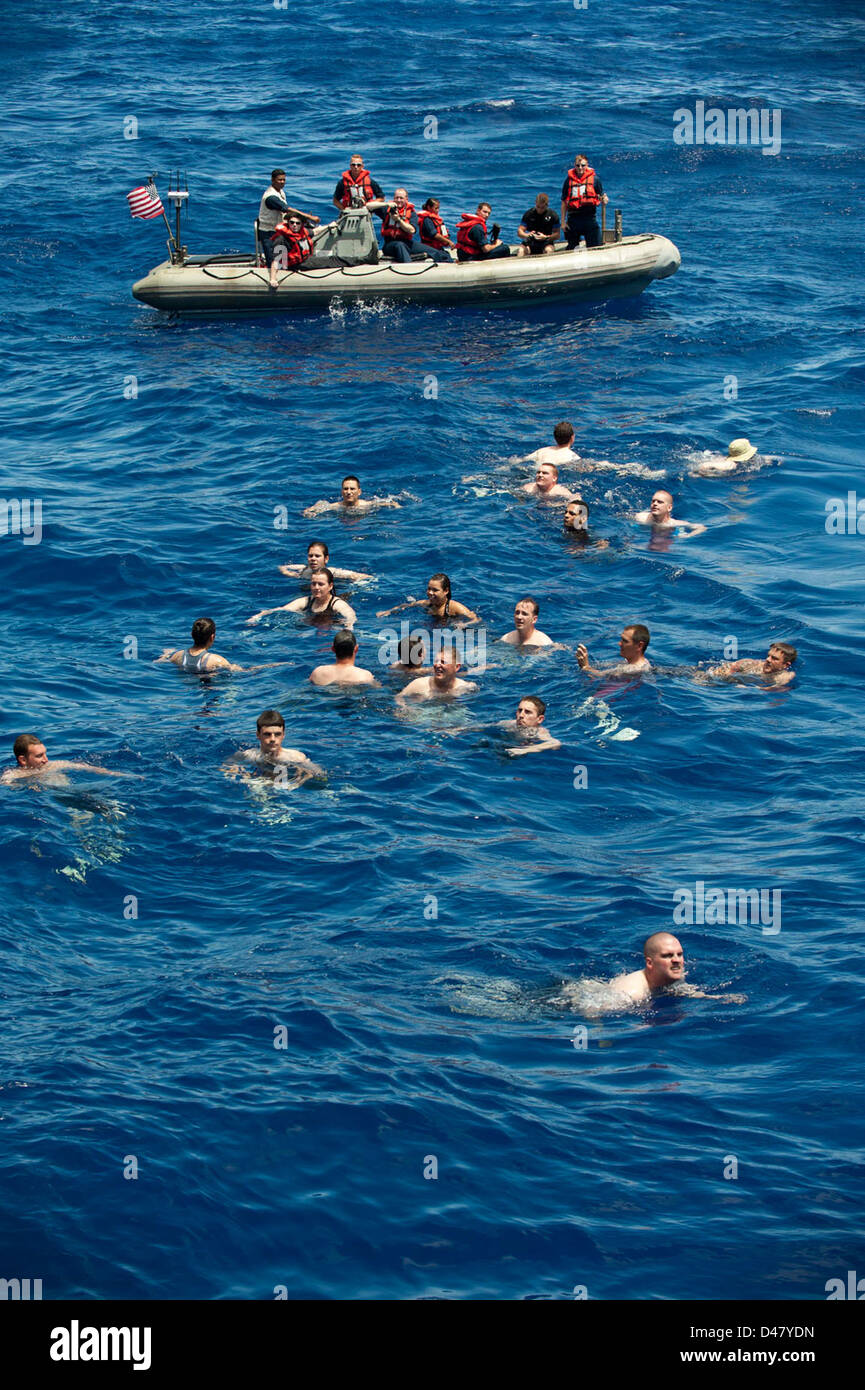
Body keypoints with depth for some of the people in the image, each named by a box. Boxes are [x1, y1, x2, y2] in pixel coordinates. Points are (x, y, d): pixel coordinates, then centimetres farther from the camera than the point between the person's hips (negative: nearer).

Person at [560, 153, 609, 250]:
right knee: (572, 248, 11)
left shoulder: (594, 178, 2)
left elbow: (601, 196, 8)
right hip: (573, 218, 1)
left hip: (590, 217, -1)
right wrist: (563, 221, 5)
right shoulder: (569, 180, 4)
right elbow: (564, 202, 8)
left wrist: (604, 200, -18)